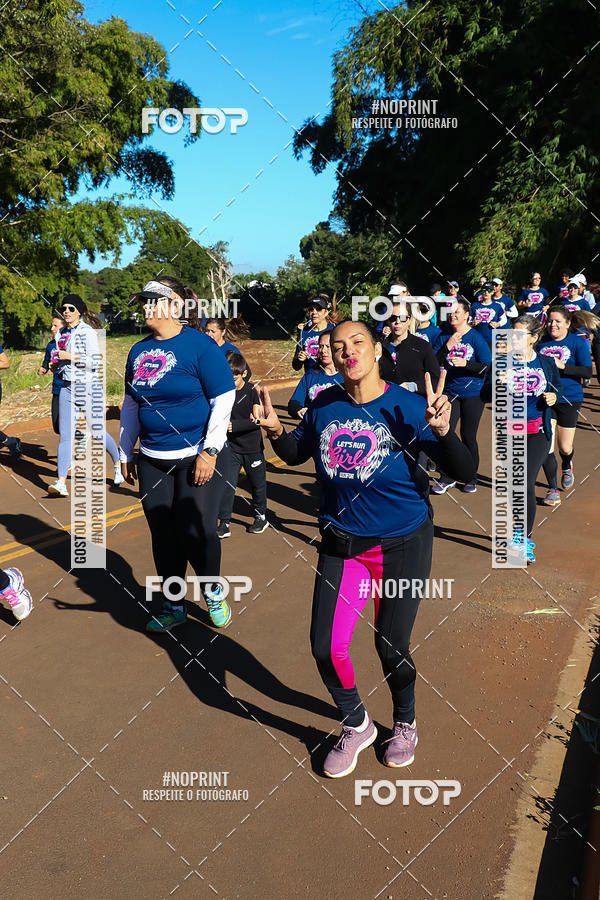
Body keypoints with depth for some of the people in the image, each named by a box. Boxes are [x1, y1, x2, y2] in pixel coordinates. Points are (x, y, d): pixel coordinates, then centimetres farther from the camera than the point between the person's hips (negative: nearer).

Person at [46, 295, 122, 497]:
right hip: (67, 387, 5)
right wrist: (55, 364, 3)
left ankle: (118, 464, 32)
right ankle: (61, 483, -8)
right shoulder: (60, 334, 11)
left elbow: (95, 361, -17)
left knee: (98, 433, 6)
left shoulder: (87, 332, -9)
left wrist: (71, 357, -18)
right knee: (65, 435, -4)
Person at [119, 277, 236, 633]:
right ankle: (173, 607, 25)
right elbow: (131, 404, 19)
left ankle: (214, 591, 21)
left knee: (196, 532, -7)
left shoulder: (200, 344, -9)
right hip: (153, 461, 6)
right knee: (163, 535, 9)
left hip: (199, 458, -5)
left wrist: (209, 451, -16)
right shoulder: (139, 351, 10)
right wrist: (126, 453, 17)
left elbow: (224, 400, -12)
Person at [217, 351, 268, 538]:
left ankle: (261, 516, 34)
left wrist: (234, 425, -25)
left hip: (252, 447, -1)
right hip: (231, 446, 1)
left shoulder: (253, 391, -12)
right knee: (227, 484, -2)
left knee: (257, 483, 14)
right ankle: (224, 524, 5)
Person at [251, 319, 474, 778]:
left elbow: (465, 472, -17)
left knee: (391, 647, 9)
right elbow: (296, 454, 12)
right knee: (327, 648, 1)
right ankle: (356, 727, 31)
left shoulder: (408, 407, -16)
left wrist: (442, 431, -36)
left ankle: (405, 723, 43)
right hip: (342, 545, 3)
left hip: (403, 546, -3)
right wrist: (275, 428, -9)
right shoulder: (325, 405, -5)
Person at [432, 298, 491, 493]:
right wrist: (447, 346, -15)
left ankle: (471, 479, 21)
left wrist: (466, 363, -22)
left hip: (473, 394, -3)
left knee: (468, 437, 4)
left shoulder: (476, 338, -7)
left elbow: (488, 367, -8)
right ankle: (447, 478, 13)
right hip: (451, 392, 3)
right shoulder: (446, 337, 3)